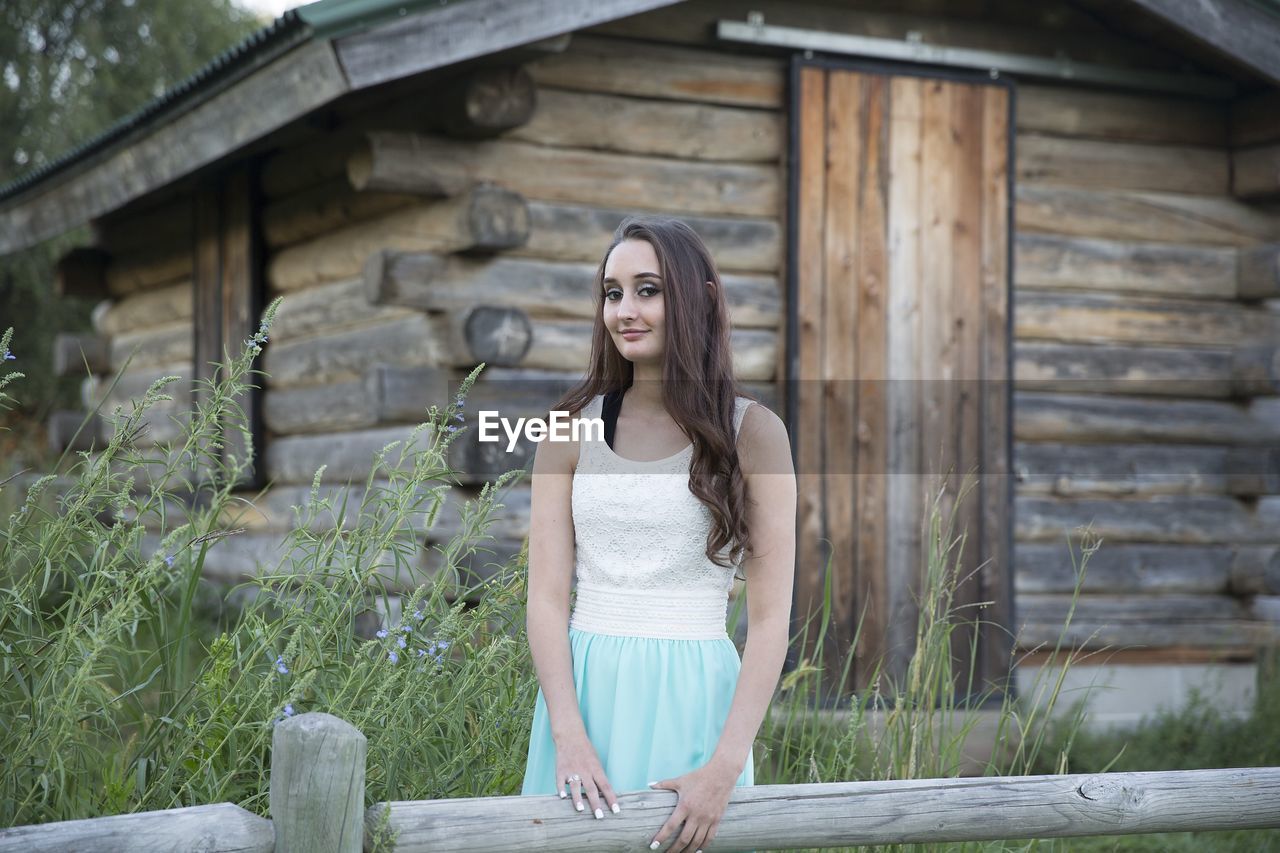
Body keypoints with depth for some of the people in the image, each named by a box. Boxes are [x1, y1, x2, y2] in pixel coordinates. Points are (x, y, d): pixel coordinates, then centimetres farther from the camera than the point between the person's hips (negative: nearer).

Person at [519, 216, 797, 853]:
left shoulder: (751, 433, -2)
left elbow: (770, 618, -6)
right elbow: (546, 596, -1)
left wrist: (726, 765, -16)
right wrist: (568, 736, -14)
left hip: (692, 700, -2)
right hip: (584, 688, 2)